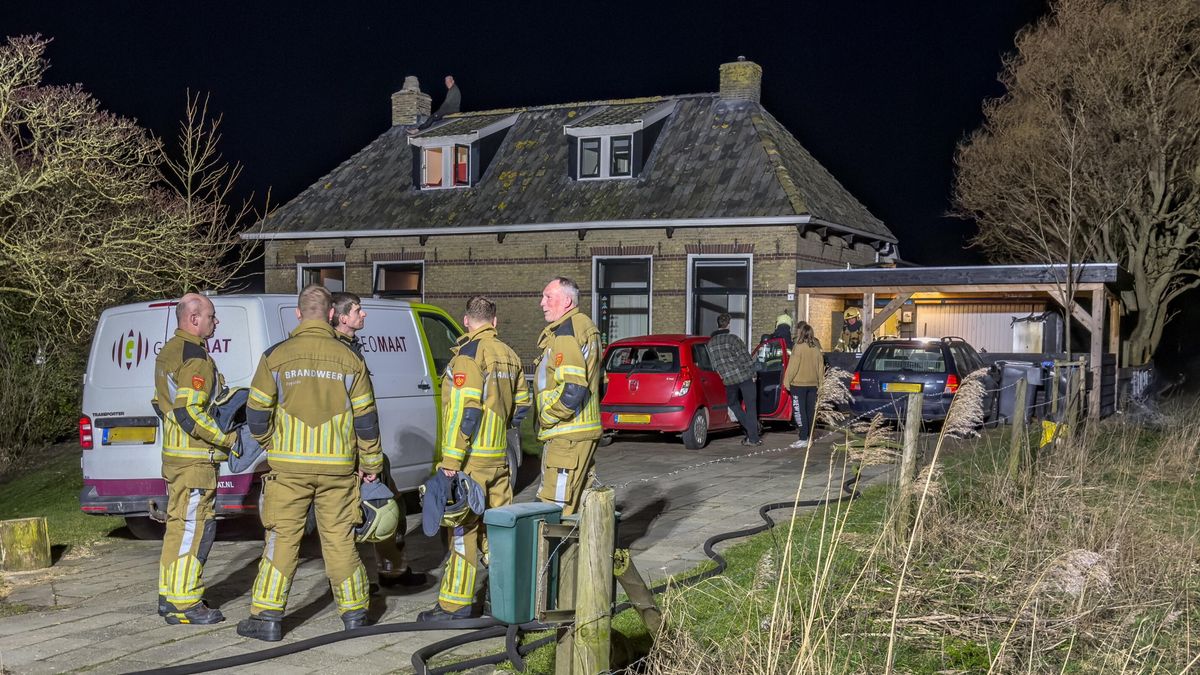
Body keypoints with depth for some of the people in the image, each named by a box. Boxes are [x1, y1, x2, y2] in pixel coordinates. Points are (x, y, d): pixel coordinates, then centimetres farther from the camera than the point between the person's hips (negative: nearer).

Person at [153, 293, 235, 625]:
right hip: (195, 459, -11)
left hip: (175, 454, 11)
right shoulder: (196, 358, -18)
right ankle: (184, 605, -4)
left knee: (179, 524, 17)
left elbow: (160, 404, 23)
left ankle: (170, 596, 25)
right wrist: (227, 439, -19)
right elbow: (189, 413, -25)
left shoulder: (169, 351, 15)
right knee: (193, 527, -7)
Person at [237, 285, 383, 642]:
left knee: (282, 539, 5)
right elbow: (366, 419, 3)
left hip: (289, 465, -1)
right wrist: (371, 463, 14)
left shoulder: (276, 357, -4)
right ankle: (354, 613, 16)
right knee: (339, 540, 9)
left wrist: (271, 445, 19)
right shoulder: (349, 360, 0)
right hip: (338, 466, 1)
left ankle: (267, 616, 7)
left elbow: (256, 413, 0)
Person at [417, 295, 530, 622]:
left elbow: (465, 411, -19)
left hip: (472, 459, -8)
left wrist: (451, 461, -19)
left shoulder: (469, 354, -13)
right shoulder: (509, 356, 13)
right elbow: (520, 407, 18)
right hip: (499, 457, 8)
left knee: (463, 529, -4)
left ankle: (456, 604, -1)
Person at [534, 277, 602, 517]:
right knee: (579, 502, 16)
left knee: (556, 506, -8)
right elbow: (600, 384, 24)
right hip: (583, 432, 11)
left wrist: (546, 416, -12)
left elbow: (572, 390, -25)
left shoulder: (565, 333, -16)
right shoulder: (587, 328, 18)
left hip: (567, 436, -11)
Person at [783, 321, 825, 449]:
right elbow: (821, 366, 9)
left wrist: (787, 381, -4)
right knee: (810, 410, 12)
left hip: (798, 384, -6)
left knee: (799, 411, -2)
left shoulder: (799, 347, -13)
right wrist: (820, 382, 17)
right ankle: (810, 437, 17)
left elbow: (793, 366, -13)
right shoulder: (816, 347, 4)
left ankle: (803, 439, -5)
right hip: (813, 384, 6)